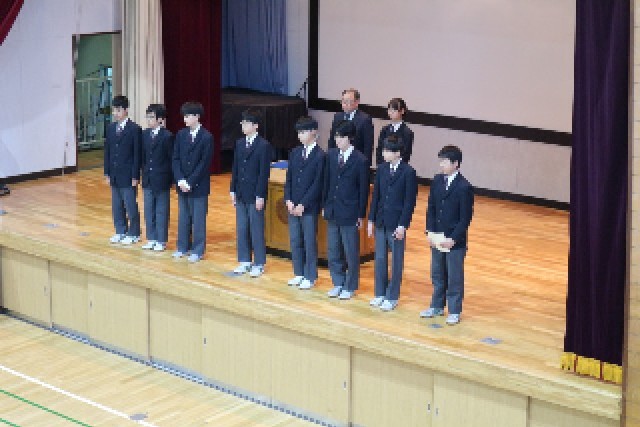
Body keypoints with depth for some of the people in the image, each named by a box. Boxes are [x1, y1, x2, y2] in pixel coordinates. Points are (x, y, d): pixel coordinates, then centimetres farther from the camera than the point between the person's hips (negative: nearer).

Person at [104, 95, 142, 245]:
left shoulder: (135, 129, -10)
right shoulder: (111, 128, 8)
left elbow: (137, 154, -10)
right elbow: (107, 152, 11)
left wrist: (135, 176, -12)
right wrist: (107, 173, 8)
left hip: (128, 175, -6)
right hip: (114, 175, 6)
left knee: (131, 206, 1)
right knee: (116, 205, 12)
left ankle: (133, 234, 12)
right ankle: (120, 231, 24)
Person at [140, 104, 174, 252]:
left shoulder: (167, 136, -11)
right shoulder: (145, 134, 6)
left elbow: (172, 159, -9)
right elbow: (143, 156, 11)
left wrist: (171, 179, -9)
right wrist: (143, 174, 7)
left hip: (161, 180, -5)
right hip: (147, 179, 6)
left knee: (161, 211, 4)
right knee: (149, 210, 11)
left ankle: (161, 241, 12)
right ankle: (151, 239, 20)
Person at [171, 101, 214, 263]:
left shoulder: (207, 137, -11)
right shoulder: (181, 134, 4)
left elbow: (204, 164, -13)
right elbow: (176, 159, 4)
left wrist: (190, 182, -15)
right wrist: (180, 180, -8)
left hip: (198, 186, -5)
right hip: (182, 184, 5)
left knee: (198, 218, 2)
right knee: (183, 216, 13)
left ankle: (198, 250, 11)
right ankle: (183, 247, 24)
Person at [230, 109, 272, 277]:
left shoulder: (264, 145, -10)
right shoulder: (239, 143, 9)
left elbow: (264, 172, -13)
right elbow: (235, 168, 13)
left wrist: (260, 196, -15)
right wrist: (233, 190, 8)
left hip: (255, 195, -6)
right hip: (241, 194, 6)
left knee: (256, 230, 1)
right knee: (241, 229, 11)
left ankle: (259, 264, 10)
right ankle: (244, 262, 20)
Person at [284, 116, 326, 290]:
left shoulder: (320, 156, -10)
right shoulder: (295, 153, 9)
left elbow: (317, 184, -12)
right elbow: (289, 179, 11)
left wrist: (303, 205, -14)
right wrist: (288, 200, -2)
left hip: (309, 207, -6)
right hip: (293, 206, 6)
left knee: (309, 242, 2)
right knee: (295, 241, 12)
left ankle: (310, 277, 11)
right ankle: (299, 274, 23)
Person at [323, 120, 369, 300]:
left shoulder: (360, 160, -12)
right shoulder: (331, 155, 3)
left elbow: (363, 189, -8)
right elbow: (327, 182, 10)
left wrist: (361, 215, -7)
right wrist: (325, 205, 8)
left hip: (350, 214, -5)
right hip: (332, 211, 5)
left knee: (351, 253, 5)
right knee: (333, 251, 13)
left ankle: (350, 287, 18)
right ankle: (338, 283, 26)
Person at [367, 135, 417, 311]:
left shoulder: (408, 172, -12)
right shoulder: (382, 169, 4)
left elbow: (410, 201, -11)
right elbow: (375, 196, 9)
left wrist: (402, 225, -14)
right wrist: (371, 220, 7)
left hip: (396, 224, -5)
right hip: (380, 222, 5)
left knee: (396, 261, 5)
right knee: (380, 259, 12)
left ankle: (392, 297, 14)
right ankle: (380, 294, 23)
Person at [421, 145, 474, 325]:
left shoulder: (464, 187, -16)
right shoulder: (437, 181, 2)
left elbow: (465, 218, -14)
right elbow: (431, 208, 7)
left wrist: (453, 239, -17)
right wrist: (430, 232, -2)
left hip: (455, 240, -6)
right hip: (437, 238, 6)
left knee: (454, 277, 6)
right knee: (437, 274, 17)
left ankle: (454, 311, 17)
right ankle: (437, 306, 32)